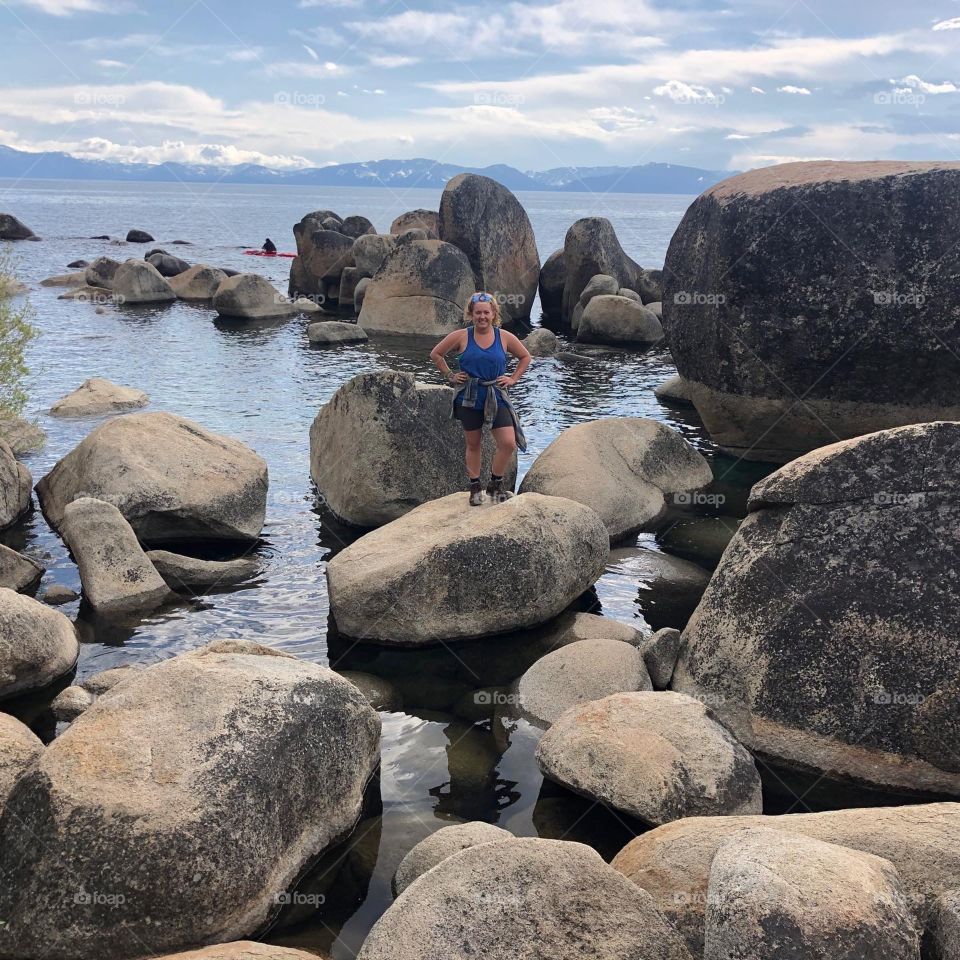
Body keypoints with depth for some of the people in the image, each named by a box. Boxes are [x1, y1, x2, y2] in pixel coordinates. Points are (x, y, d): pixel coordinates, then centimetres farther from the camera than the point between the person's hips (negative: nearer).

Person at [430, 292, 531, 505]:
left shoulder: (504, 337, -1)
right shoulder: (461, 336, -4)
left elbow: (525, 357, 14)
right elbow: (435, 354, 7)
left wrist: (513, 379, 5)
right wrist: (450, 376, 2)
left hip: (496, 397, 1)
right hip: (469, 398, 0)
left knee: (508, 443, -11)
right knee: (473, 444, 10)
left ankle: (496, 484, 10)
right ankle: (475, 487, 25)